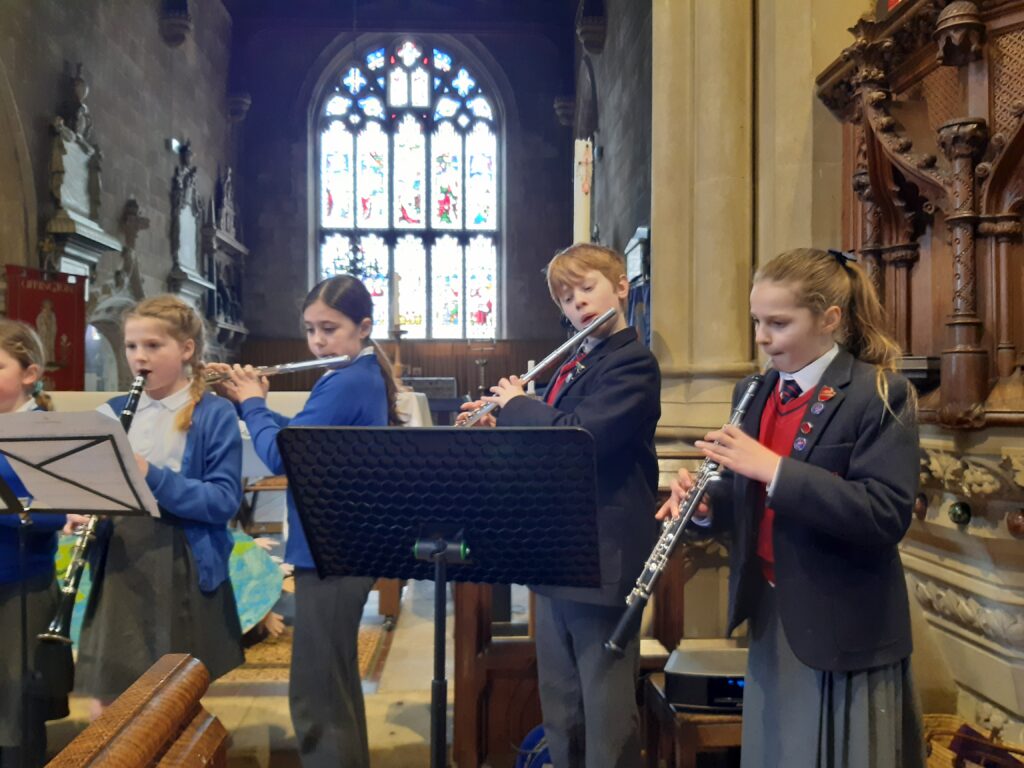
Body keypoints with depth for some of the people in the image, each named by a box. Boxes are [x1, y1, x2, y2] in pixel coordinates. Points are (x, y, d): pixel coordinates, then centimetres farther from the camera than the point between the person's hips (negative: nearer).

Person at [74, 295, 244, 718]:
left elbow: (224, 501, -14)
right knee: (106, 703, 11)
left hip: (184, 570, -4)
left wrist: (152, 477, -25)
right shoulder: (111, 413, 8)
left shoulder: (214, 414, -7)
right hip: (118, 565, 4)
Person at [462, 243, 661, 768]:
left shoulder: (633, 363, -12)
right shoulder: (573, 366, 15)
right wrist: (499, 427, 4)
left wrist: (516, 405, -11)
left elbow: (579, 438, -26)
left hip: (603, 558, -9)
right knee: (559, 705, 18)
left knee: (607, 711, 4)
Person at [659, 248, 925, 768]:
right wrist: (705, 504, -10)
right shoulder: (755, 394, 5)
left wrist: (773, 468, -29)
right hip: (771, 617, 6)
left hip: (844, 630, -6)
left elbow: (885, 515, -24)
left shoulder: (881, 395, -14)